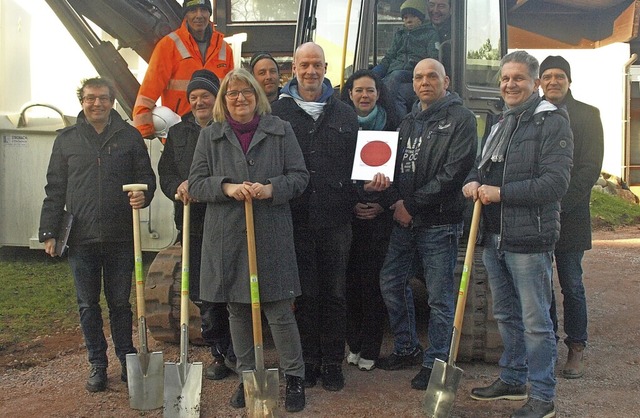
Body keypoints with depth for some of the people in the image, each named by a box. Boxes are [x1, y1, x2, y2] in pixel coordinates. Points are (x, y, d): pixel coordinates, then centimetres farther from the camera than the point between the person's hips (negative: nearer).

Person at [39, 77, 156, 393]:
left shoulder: (129, 136, 5)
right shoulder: (66, 140, 7)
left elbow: (146, 176, 8)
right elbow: (55, 190, 8)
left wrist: (143, 195, -15)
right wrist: (49, 231, 3)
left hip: (121, 237, -1)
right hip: (81, 237, 1)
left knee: (120, 303, 9)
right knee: (88, 305, 9)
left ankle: (127, 360, 22)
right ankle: (97, 364, 21)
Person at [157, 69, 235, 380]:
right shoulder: (177, 133, 16)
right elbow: (165, 173, 13)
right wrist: (179, 187, -9)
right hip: (194, 225, 5)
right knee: (203, 296, 8)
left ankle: (236, 354, 12)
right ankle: (219, 354, 21)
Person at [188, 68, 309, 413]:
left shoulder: (280, 130, 4)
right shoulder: (209, 136, 8)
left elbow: (299, 176, 2)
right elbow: (195, 183, 4)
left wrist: (271, 189, -17)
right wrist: (227, 187, -15)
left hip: (271, 236, -2)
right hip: (227, 238, 2)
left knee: (280, 311, 1)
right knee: (237, 311, 11)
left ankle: (294, 378, 15)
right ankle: (246, 377, 25)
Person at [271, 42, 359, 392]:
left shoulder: (345, 114, 11)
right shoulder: (278, 112, 4)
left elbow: (358, 161, 13)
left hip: (336, 218, 2)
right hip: (296, 218, -1)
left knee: (335, 294, 7)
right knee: (305, 294, 6)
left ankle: (333, 363, 19)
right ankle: (307, 362, 20)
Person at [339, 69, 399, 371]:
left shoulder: (391, 125, 6)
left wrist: (383, 204, -5)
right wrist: (350, 204, -5)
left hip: (379, 214, -1)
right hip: (348, 214, 1)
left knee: (372, 281, -3)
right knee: (350, 279, 1)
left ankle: (369, 349, 7)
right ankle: (354, 344, 15)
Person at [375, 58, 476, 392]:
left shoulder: (461, 119, -6)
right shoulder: (409, 121, 16)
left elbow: (453, 173, -15)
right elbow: (395, 164, 15)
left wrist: (412, 204, -14)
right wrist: (396, 202, -6)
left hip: (439, 223, -7)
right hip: (404, 220, 7)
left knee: (439, 296, 1)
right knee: (391, 283, 13)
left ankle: (436, 363, 14)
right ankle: (407, 348, 29)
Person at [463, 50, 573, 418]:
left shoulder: (552, 122, -10)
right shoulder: (501, 124, 18)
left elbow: (556, 182, -19)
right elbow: (482, 164, 26)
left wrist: (501, 193, -19)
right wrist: (473, 182, 2)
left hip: (529, 239, -8)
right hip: (495, 237, 9)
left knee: (536, 321, -1)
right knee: (506, 315, 19)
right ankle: (513, 380, 34)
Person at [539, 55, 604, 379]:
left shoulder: (587, 115, 2)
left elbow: (590, 167, -5)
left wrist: (560, 203, -13)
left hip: (570, 215, -2)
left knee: (572, 285, 3)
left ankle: (576, 349, 15)